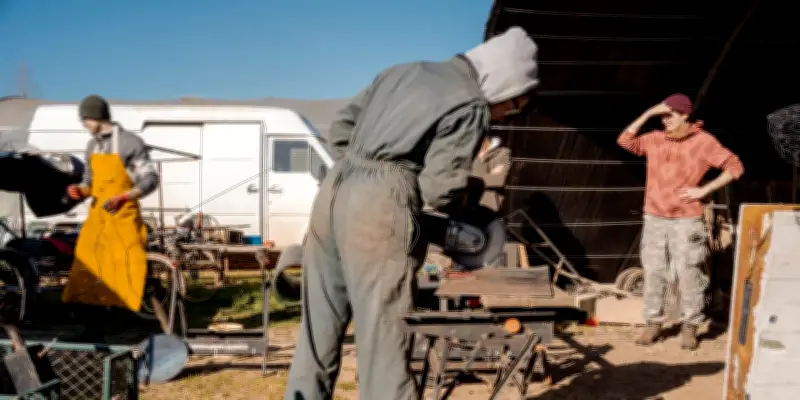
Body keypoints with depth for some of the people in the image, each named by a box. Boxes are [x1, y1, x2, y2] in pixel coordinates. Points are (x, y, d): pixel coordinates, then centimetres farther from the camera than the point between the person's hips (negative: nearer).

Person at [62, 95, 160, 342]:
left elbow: (151, 180, -11)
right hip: (97, 217, 7)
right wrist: (80, 190, -3)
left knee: (130, 272, -9)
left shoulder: (130, 143, -9)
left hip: (123, 218, -7)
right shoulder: (92, 146, 14)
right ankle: (93, 331, 16)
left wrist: (123, 198, -24)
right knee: (86, 274, 6)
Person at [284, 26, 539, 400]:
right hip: (379, 207, -8)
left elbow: (340, 129, 21)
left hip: (335, 188, 8)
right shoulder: (471, 106, -1)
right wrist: (464, 203, 12)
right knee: (384, 336, -2)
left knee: (319, 327, 16)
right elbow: (439, 188, -8)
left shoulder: (403, 71, 22)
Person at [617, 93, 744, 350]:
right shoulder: (655, 139, 6)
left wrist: (704, 190, -12)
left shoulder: (703, 141, -5)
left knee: (688, 275, -1)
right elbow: (625, 141, -2)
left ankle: (689, 329, 11)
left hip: (686, 221, -3)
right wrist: (648, 113, -5)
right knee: (653, 273, 5)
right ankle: (653, 325, 16)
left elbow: (735, 167, -4)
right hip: (654, 219, 4)